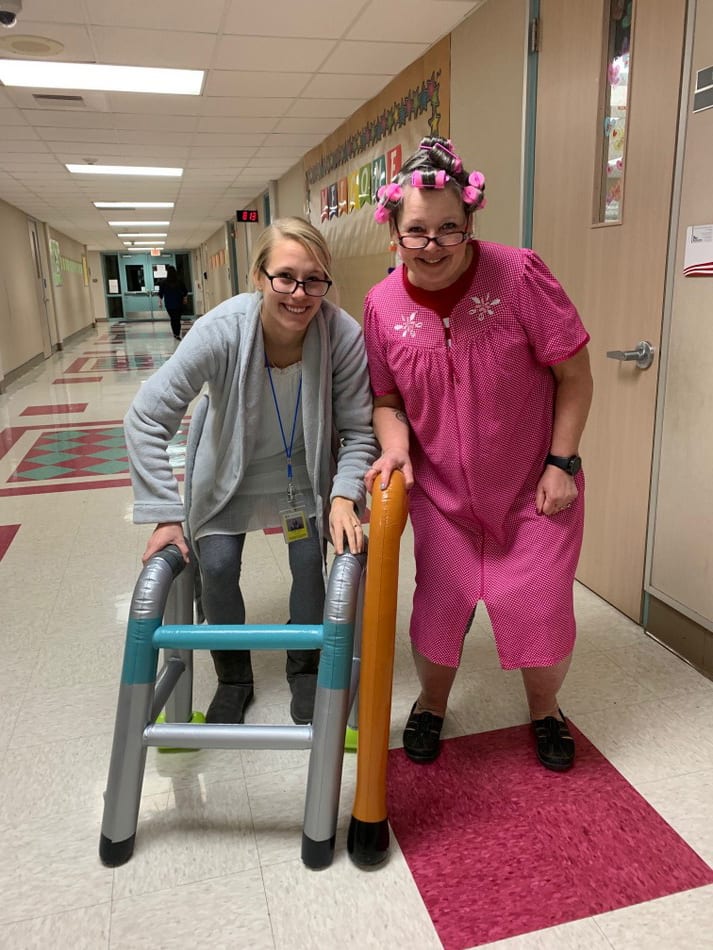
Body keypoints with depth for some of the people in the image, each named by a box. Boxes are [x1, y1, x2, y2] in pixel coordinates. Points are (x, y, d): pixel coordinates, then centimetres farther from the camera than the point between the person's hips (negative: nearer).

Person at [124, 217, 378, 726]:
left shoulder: (345, 335, -29)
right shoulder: (222, 330, -32)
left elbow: (358, 431, -16)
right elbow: (147, 418, -26)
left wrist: (344, 495, -31)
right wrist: (166, 514, -25)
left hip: (304, 472, 1)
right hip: (231, 473, 0)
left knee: (309, 564, -5)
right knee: (217, 569, -5)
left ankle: (305, 670, 25)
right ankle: (234, 679, 23)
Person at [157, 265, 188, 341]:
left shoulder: (163, 282, -7)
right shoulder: (179, 281, -5)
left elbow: (160, 293, -3)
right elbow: (185, 291, 4)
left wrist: (160, 302, 9)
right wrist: (185, 299, 21)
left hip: (169, 304, 0)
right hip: (179, 303, 0)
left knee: (173, 319, 12)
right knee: (178, 319, 4)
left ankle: (175, 334, 13)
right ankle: (177, 334, -3)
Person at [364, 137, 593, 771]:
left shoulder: (518, 275, -18)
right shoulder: (382, 303, -8)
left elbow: (574, 374, -10)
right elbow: (387, 399, 3)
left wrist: (561, 463, -12)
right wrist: (395, 449, -17)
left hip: (534, 488, -2)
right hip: (442, 490, 2)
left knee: (539, 608, 4)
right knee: (440, 605, 8)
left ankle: (546, 712, 38)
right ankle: (432, 706, 40)